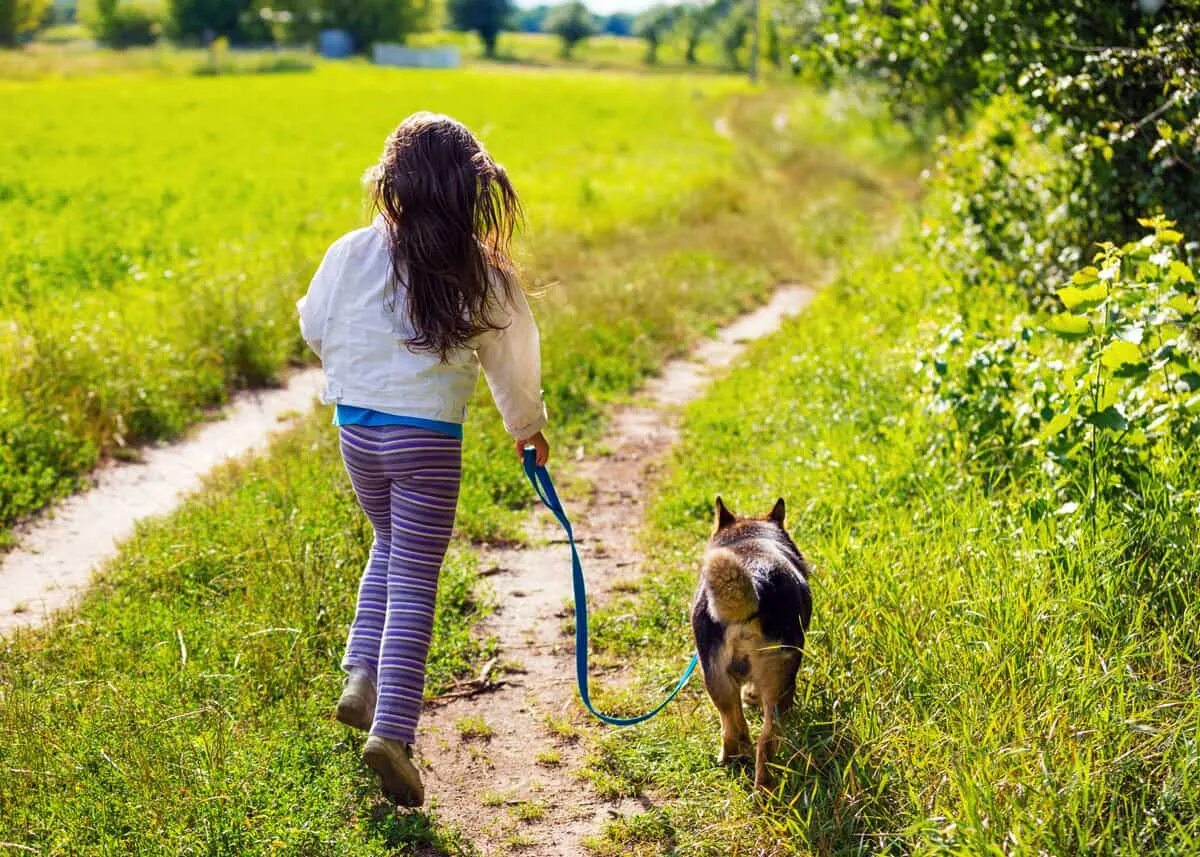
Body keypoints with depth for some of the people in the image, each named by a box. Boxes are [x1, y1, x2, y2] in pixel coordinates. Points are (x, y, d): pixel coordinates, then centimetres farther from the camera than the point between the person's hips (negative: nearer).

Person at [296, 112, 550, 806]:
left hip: (357, 428, 3)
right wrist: (529, 426, 23)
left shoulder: (352, 254, -5)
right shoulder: (483, 274, -8)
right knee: (414, 584, 1)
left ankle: (362, 676, 16)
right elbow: (514, 361, 6)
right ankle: (392, 730, -8)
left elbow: (315, 328, 10)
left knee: (391, 546, 27)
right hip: (429, 438, -3)